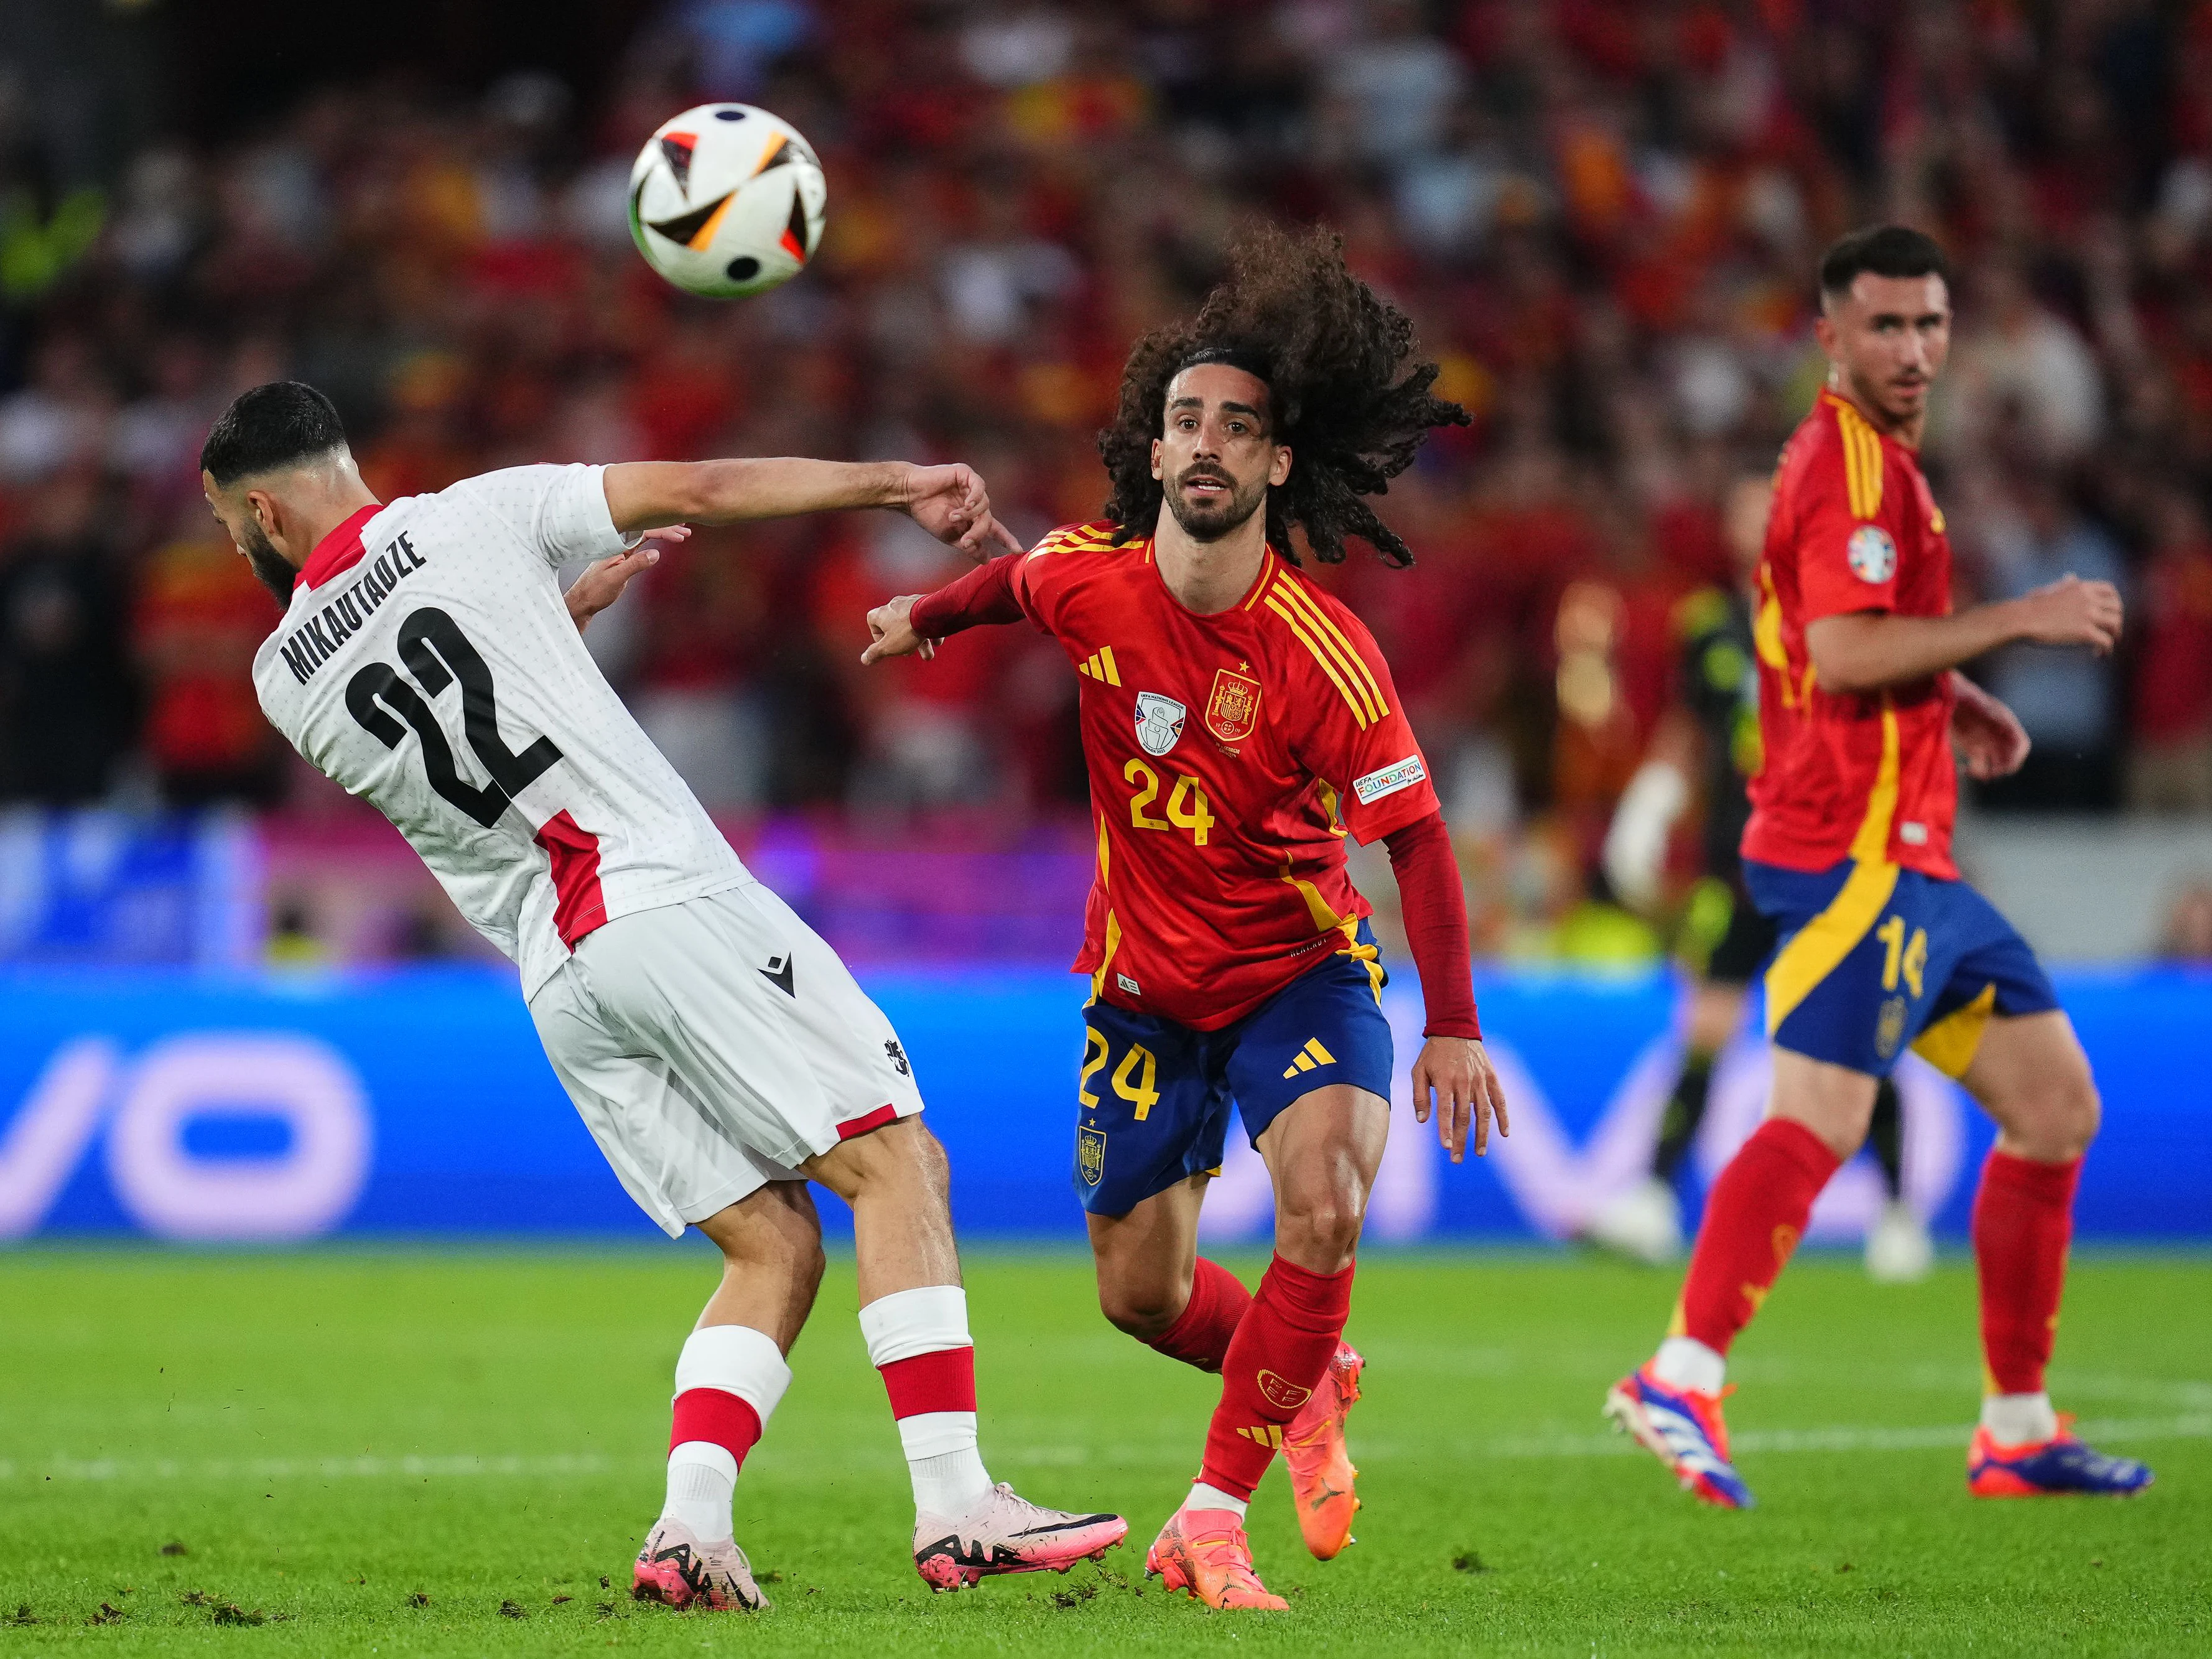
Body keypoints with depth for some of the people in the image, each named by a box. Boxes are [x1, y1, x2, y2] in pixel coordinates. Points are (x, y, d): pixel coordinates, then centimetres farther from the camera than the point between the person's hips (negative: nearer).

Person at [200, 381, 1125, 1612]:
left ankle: (691, 1526, -7)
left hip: (556, 981, 4)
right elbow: (701, 489, 2)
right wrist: (897, 484, 9)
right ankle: (957, 1506, -13)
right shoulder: (475, 518, 3)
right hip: (671, 897, -4)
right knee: (896, 1160, -2)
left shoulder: (285, 682, 12)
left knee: (773, 1246, 12)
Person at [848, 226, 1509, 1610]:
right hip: (1145, 984, 4)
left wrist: (1455, 1026, -20)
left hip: (1302, 970, -4)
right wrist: (928, 614, 29)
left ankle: (1212, 1515, -15)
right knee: (1138, 1292, 9)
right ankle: (1311, 1388, 42)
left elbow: (1413, 832, -16)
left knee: (1325, 1209, -28)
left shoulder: (1325, 656, -24)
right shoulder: (1085, 578, -14)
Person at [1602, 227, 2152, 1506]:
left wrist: (1957, 701, 19)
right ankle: (1684, 1376, -28)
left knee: (2059, 1107, 10)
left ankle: (2019, 1431, 12)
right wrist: (2015, 620, -21)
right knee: (1822, 1120, -22)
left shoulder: (1879, 461, 20)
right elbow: (1842, 652, -25)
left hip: (1912, 863, 10)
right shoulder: (1850, 464, -12)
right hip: (1857, 853, -10)